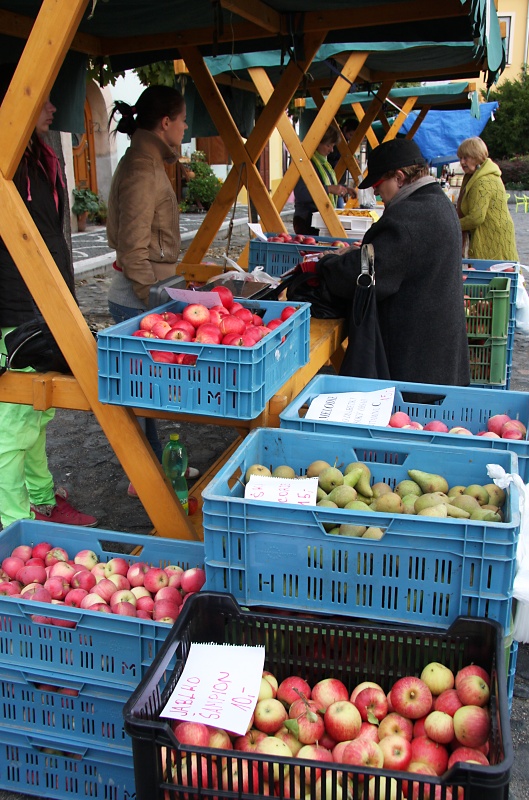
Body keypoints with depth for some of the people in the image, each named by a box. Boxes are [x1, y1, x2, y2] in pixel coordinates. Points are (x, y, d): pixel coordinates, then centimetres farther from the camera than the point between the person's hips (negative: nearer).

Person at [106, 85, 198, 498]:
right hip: (138, 297, -10)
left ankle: (157, 463, 31)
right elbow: (134, 249, -23)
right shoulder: (142, 170, -19)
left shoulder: (148, 163, 13)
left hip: (147, 293, 10)